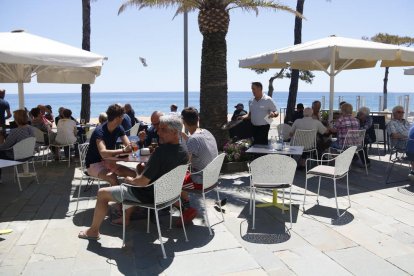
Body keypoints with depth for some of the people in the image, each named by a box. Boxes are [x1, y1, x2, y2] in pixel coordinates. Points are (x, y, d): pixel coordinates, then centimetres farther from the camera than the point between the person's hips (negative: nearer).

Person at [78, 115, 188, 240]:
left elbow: (143, 182, -27)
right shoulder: (183, 152, -6)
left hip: (149, 195, -8)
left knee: (102, 193, 7)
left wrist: (130, 180, -7)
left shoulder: (161, 151, -31)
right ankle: (125, 219, 38)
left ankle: (93, 231, 23)